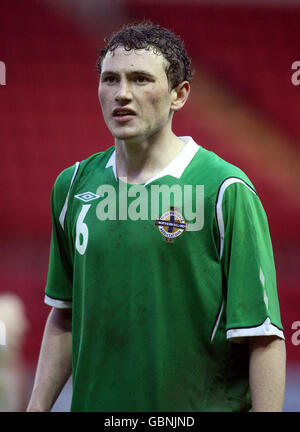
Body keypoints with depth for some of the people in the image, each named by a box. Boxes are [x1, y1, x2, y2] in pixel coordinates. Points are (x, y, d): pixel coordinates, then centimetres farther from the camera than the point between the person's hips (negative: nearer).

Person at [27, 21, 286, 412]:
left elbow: (263, 336, -13)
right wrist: (38, 407, 10)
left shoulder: (227, 190, -11)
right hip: (94, 403, 4)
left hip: (204, 405, -4)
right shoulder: (73, 185, 6)